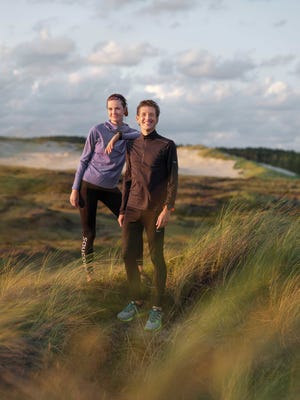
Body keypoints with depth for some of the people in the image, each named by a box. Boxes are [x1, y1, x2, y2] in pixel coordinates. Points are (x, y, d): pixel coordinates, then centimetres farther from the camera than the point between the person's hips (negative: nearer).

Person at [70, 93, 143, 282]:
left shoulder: (129, 133, 3)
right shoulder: (98, 131, -6)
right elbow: (84, 160, -2)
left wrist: (119, 135, -29)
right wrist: (75, 189, -4)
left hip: (110, 189, 3)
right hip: (89, 186, -3)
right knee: (89, 233, 1)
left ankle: (139, 269, 7)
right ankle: (89, 273, 17)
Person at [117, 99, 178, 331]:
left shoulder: (167, 146, -3)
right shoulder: (132, 146, 11)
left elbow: (173, 180, -6)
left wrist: (168, 209, -16)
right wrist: (122, 211, 13)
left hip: (155, 211, -4)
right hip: (133, 210, 5)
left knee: (157, 258, 0)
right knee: (128, 255, 4)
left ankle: (157, 309, 9)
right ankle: (136, 302, 20)